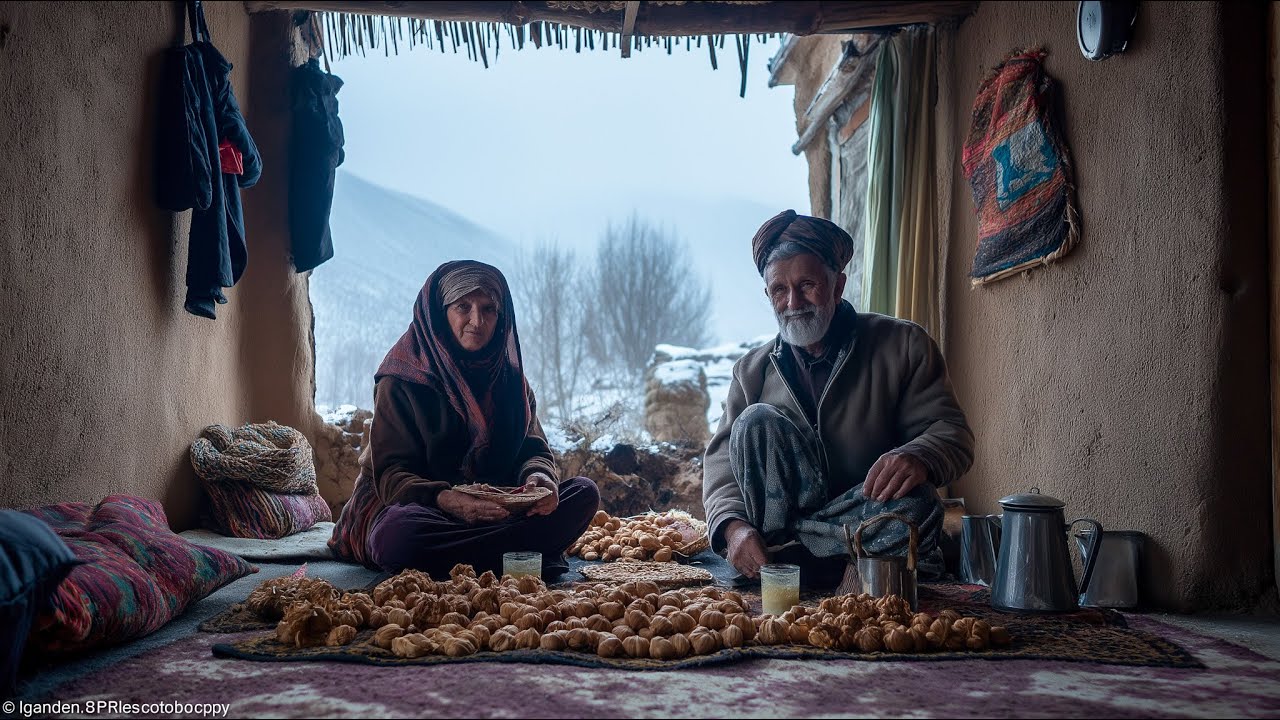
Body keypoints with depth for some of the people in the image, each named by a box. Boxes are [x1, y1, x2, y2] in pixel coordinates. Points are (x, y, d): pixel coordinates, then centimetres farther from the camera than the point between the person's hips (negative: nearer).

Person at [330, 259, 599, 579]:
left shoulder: (509, 376, 8)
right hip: (418, 506, -4)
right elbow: (390, 472, -14)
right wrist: (446, 500, -34)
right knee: (399, 534, -39)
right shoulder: (403, 381, -8)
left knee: (584, 492, -16)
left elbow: (534, 448, 3)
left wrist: (539, 476, -23)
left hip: (495, 509, 5)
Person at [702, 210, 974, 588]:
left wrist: (918, 457, -32)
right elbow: (722, 455, 0)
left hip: (866, 525, -1)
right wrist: (733, 525, -22)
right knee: (757, 421, -20)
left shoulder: (903, 345, 0)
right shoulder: (752, 369, 7)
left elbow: (952, 431, -6)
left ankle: (783, 551, -25)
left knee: (915, 506, -34)